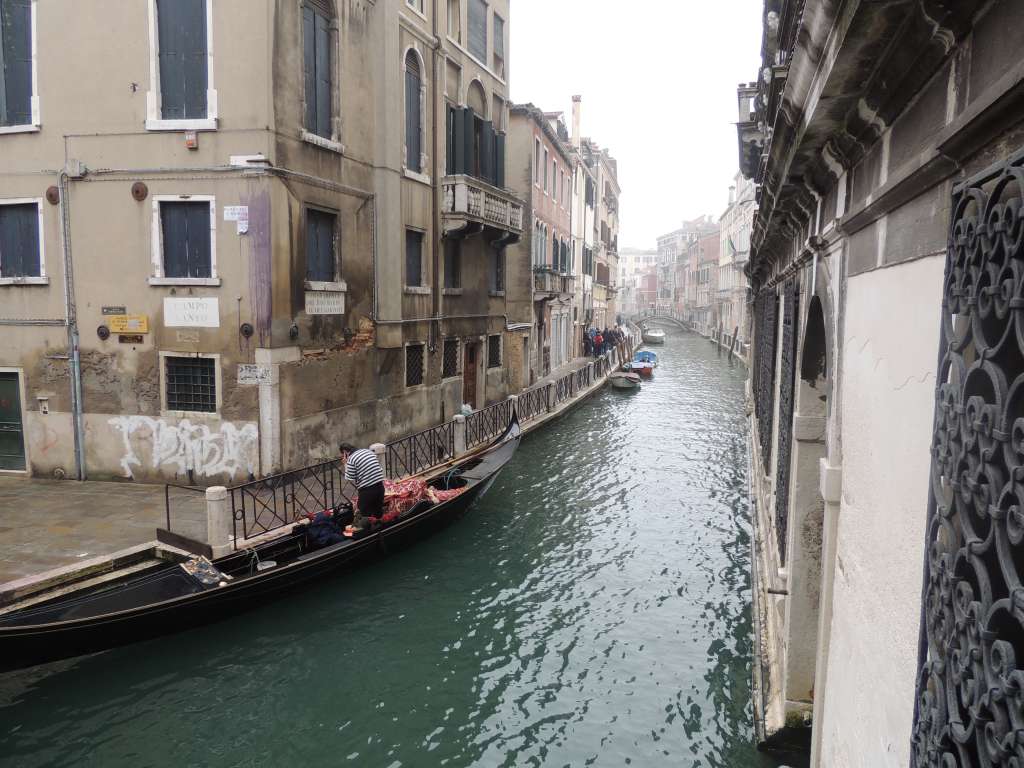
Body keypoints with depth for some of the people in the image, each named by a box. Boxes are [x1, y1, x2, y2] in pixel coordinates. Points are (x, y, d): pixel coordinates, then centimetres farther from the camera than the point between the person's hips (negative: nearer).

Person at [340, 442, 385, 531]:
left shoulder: (351, 460, -9)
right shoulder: (369, 451, 11)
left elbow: (351, 480, -8)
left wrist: (345, 465, -1)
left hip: (366, 489, -7)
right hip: (380, 485, 7)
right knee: (378, 513, 21)